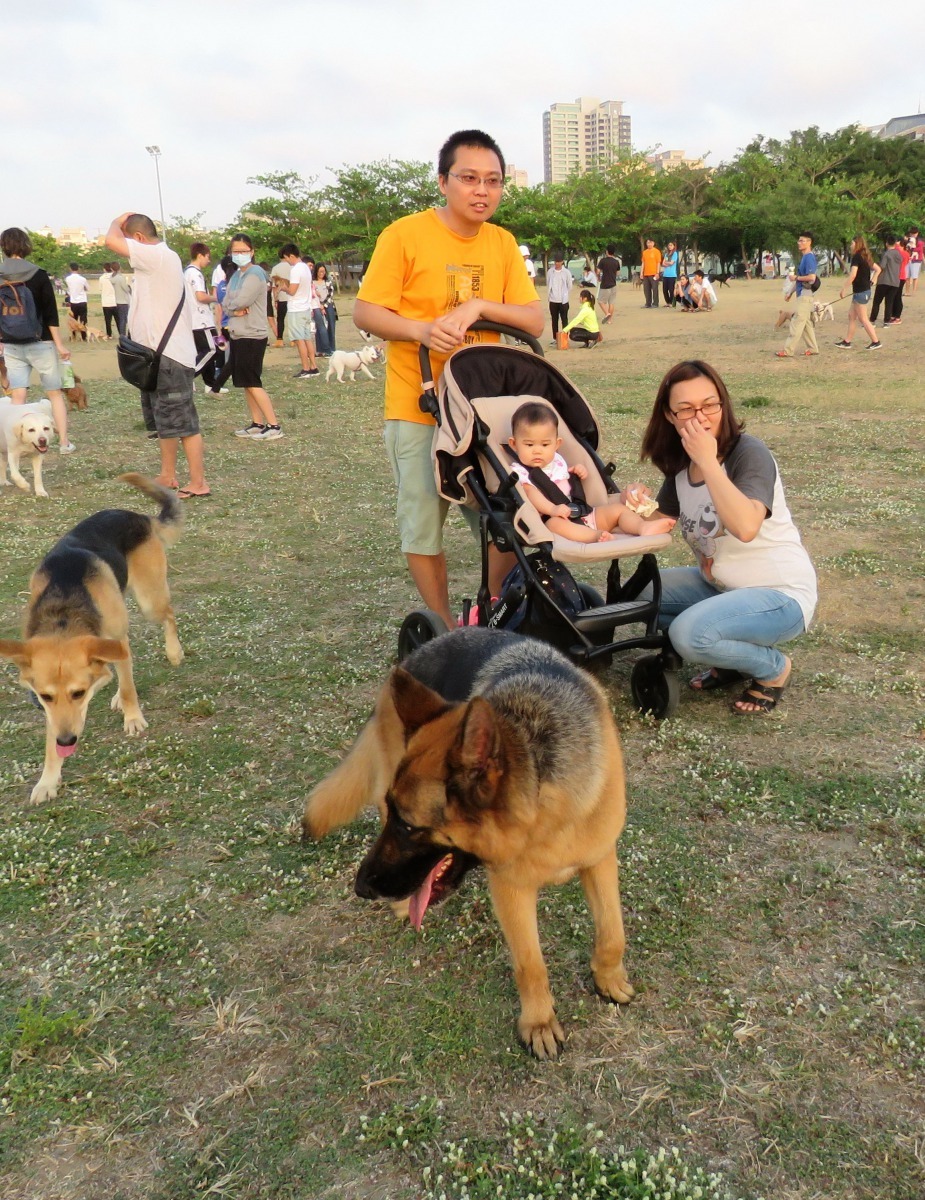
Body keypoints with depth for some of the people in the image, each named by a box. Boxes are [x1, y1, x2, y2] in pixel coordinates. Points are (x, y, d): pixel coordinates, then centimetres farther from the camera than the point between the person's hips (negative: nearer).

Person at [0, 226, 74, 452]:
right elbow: (51, 314, -9)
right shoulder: (39, 275, -9)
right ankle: (64, 443, 9)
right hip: (40, 343, -2)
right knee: (55, 394, 9)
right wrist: (59, 345, -5)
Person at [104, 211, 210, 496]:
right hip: (157, 355, 11)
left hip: (170, 356, -11)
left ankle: (198, 483, 0)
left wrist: (118, 222, -4)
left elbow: (112, 241, -23)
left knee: (183, 422, -6)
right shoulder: (160, 259, 15)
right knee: (163, 420, 19)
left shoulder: (158, 255, -16)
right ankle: (167, 475, 29)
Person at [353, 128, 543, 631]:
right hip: (418, 407, -4)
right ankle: (446, 628, 22)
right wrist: (420, 329, -27)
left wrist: (478, 305, -17)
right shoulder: (404, 234, -8)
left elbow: (534, 321, 0)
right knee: (424, 523, 4)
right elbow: (365, 313, -9)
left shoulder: (502, 243, 6)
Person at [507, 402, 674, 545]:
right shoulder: (519, 472, -3)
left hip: (581, 513, 8)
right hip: (550, 520, -7)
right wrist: (552, 509, -37)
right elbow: (532, 494, -20)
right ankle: (596, 536, -62)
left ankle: (644, 527, -32)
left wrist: (579, 472, 10)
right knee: (555, 524, -40)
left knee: (617, 507, -5)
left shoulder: (556, 461, 19)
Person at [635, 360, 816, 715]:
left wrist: (708, 460, -34)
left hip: (781, 594, -8)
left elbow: (745, 526, -38)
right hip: (721, 585, 8)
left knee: (689, 633, -29)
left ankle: (773, 667, 1)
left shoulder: (748, 452, -21)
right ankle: (731, 660, 12)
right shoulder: (679, 465, 2)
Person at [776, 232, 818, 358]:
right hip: (803, 294, 10)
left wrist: (796, 278, -13)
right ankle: (812, 348, 18)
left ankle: (788, 350, -9)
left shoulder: (809, 257, -15)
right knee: (806, 322, 13)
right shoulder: (804, 257, 15)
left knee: (797, 322, -9)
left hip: (805, 294, -10)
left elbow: (812, 277, -24)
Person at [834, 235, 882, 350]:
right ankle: (847, 342, 19)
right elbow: (878, 269, 18)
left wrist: (843, 289, -20)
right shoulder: (866, 257, 10)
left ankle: (876, 342, 2)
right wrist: (872, 281, 16)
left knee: (863, 319, -2)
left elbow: (852, 275, -25)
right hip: (865, 290, 9)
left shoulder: (857, 257, -16)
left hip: (860, 292, -9)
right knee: (851, 316, 14)